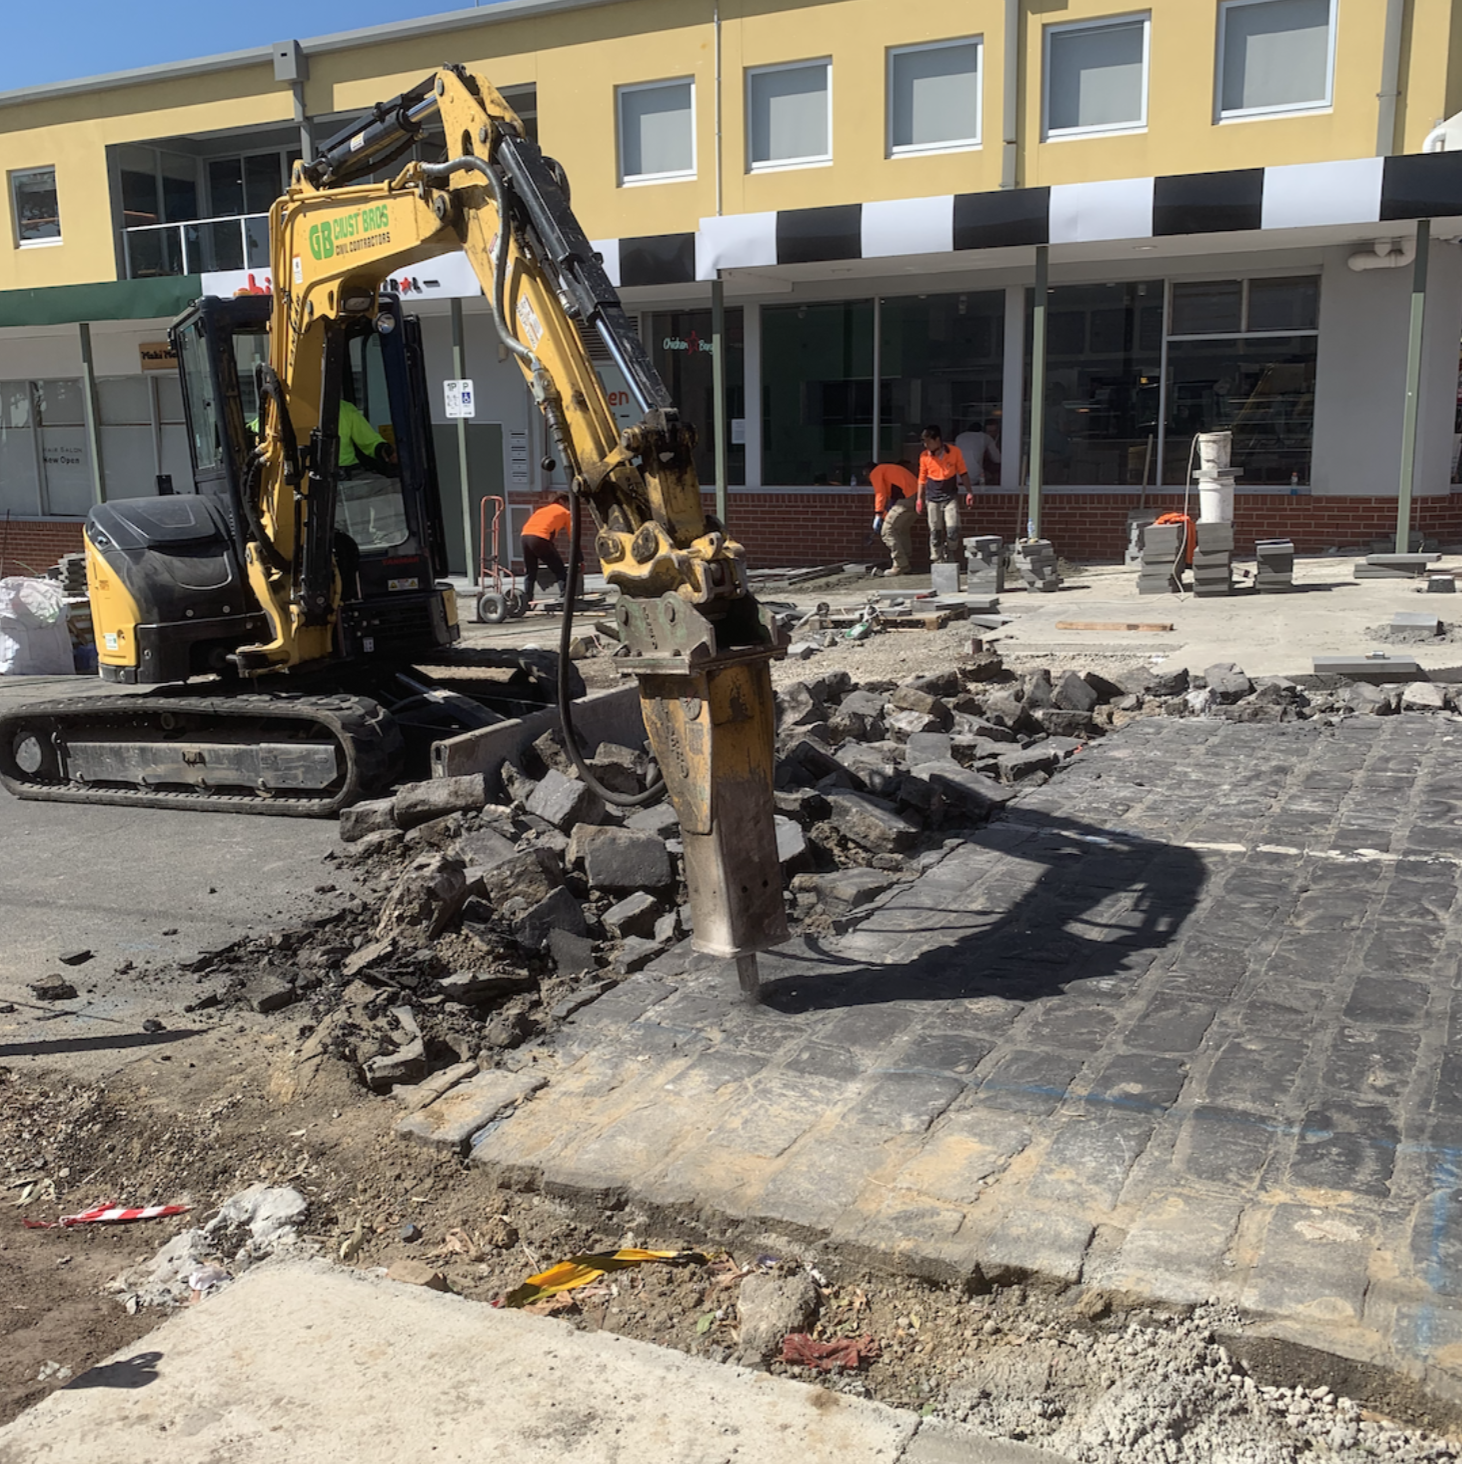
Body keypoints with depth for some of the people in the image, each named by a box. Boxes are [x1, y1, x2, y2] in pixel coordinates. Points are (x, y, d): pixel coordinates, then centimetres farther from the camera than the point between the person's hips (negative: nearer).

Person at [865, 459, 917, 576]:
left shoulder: (876, 472, 8)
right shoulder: (890, 468, 33)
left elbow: (880, 494, -5)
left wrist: (878, 515, -6)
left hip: (906, 499, -9)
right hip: (917, 495, 9)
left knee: (887, 531, -3)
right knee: (902, 531, 23)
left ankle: (900, 565, -7)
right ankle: (908, 563, 22)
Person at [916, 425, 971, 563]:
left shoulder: (955, 452, -6)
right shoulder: (924, 456, -3)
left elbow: (963, 473, 3)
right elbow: (922, 479, 9)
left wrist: (969, 492, 0)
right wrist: (920, 499, 9)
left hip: (950, 496, -1)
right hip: (933, 499, 1)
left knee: (953, 529, -11)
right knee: (935, 531, 2)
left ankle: (951, 559, 7)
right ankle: (938, 561, 11)